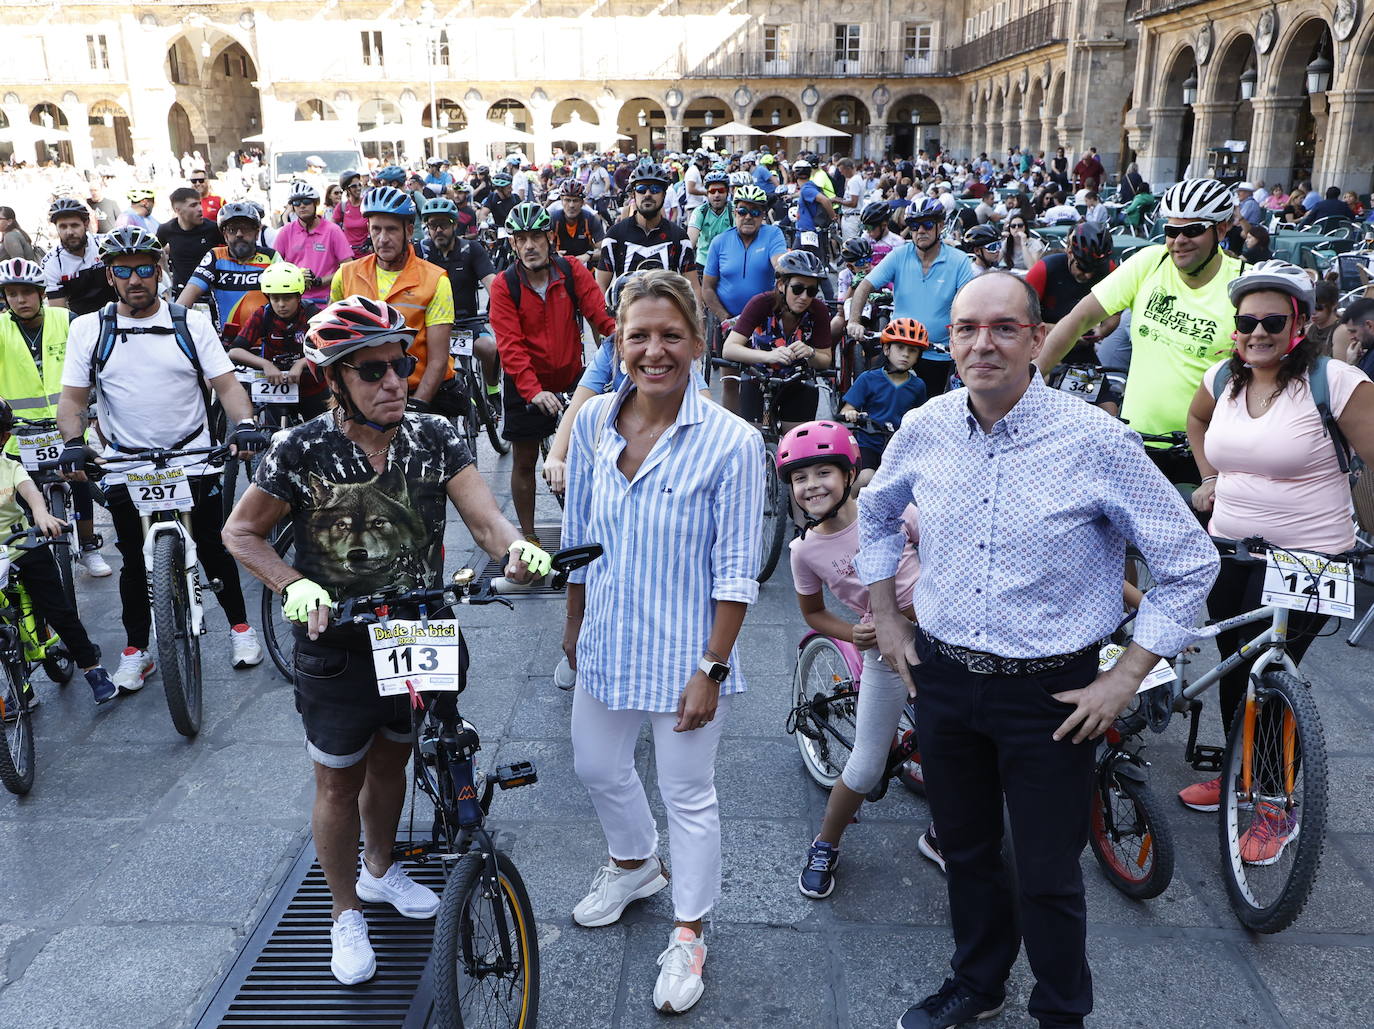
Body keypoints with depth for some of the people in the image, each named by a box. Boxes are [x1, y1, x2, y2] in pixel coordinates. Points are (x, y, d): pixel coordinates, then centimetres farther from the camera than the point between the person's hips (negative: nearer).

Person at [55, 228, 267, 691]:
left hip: (193, 459, -1)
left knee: (213, 549, 6)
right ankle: (136, 649, 25)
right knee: (134, 561, 10)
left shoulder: (192, 323, 0)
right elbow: (73, 397, 1)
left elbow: (226, 383, -4)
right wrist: (74, 442, -18)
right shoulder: (88, 328, 1)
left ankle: (240, 625, 26)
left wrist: (244, 424, -23)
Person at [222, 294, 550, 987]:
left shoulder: (435, 438, -9)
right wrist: (294, 586, -23)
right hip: (336, 644, -3)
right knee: (339, 782, 12)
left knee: (390, 761, 23)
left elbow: (484, 516, -18)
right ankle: (346, 914, 35)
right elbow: (242, 531, -6)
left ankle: (379, 870, 50)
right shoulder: (302, 450, -16)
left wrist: (516, 548, -41)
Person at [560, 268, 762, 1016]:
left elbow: (736, 574, -14)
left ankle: (688, 934, 36)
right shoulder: (594, 421, -5)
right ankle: (634, 864, 55)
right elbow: (578, 536, 7)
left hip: (684, 654, -5)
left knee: (688, 796, 11)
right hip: (606, 642, 5)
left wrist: (711, 670, -14)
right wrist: (574, 626, 13)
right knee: (596, 768, 24)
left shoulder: (731, 442, -19)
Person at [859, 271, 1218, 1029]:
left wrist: (1125, 681, -10)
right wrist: (886, 619, 11)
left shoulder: (1096, 441, -17)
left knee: (1048, 877, 8)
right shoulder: (926, 428, -5)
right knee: (964, 851, 21)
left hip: (1051, 692, -4)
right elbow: (877, 513, 16)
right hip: (942, 676, 4)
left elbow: (1190, 563, -9)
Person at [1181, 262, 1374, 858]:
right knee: (1233, 667, 14)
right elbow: (1196, 418, 27)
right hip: (1230, 550, 6)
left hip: (1305, 559, -6)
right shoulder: (1224, 378, 5)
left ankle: (1277, 808, 12)